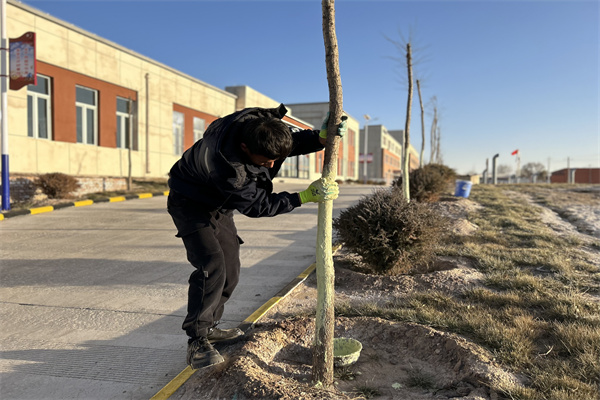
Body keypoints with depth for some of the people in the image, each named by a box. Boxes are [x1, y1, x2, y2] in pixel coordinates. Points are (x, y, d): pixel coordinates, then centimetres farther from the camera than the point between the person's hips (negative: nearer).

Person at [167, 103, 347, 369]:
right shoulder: (226, 164, -42)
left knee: (230, 270, 9)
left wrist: (321, 137, -22)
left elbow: (293, 141, -3)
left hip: (219, 204, 8)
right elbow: (257, 205, -30)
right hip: (190, 203, -8)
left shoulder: (259, 122, -24)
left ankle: (208, 327, 24)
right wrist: (305, 196, -32)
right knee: (211, 266, -21)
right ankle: (197, 341, -7)